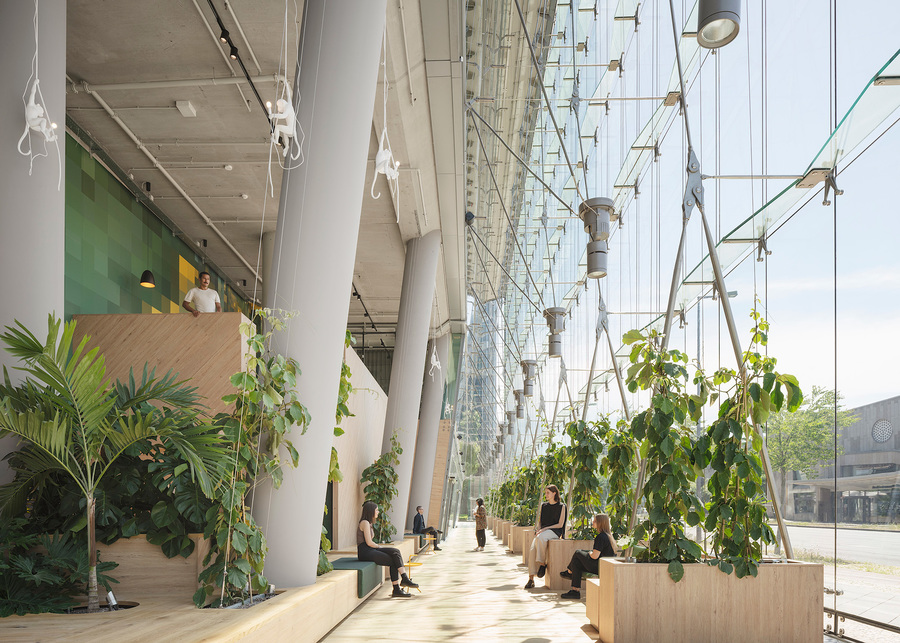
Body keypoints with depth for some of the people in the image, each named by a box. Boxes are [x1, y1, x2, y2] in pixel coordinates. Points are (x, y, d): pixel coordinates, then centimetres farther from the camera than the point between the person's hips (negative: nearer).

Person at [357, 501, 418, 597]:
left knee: (395, 551, -10)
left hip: (370, 550, 9)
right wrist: (380, 547, -1)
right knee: (393, 562, -13)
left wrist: (379, 546, 6)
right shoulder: (365, 523, -12)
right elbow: (369, 543, -17)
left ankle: (404, 578, -18)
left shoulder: (369, 523, 20)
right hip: (365, 552, -9)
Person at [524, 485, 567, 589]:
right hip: (542, 532, 5)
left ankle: (543, 563, -24)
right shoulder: (543, 506, 20)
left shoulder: (561, 507, 3)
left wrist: (544, 529, -12)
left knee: (540, 538, -39)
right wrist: (538, 529, -1)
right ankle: (531, 579, -27)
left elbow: (560, 524, -4)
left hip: (554, 531, -5)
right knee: (532, 549, -25)